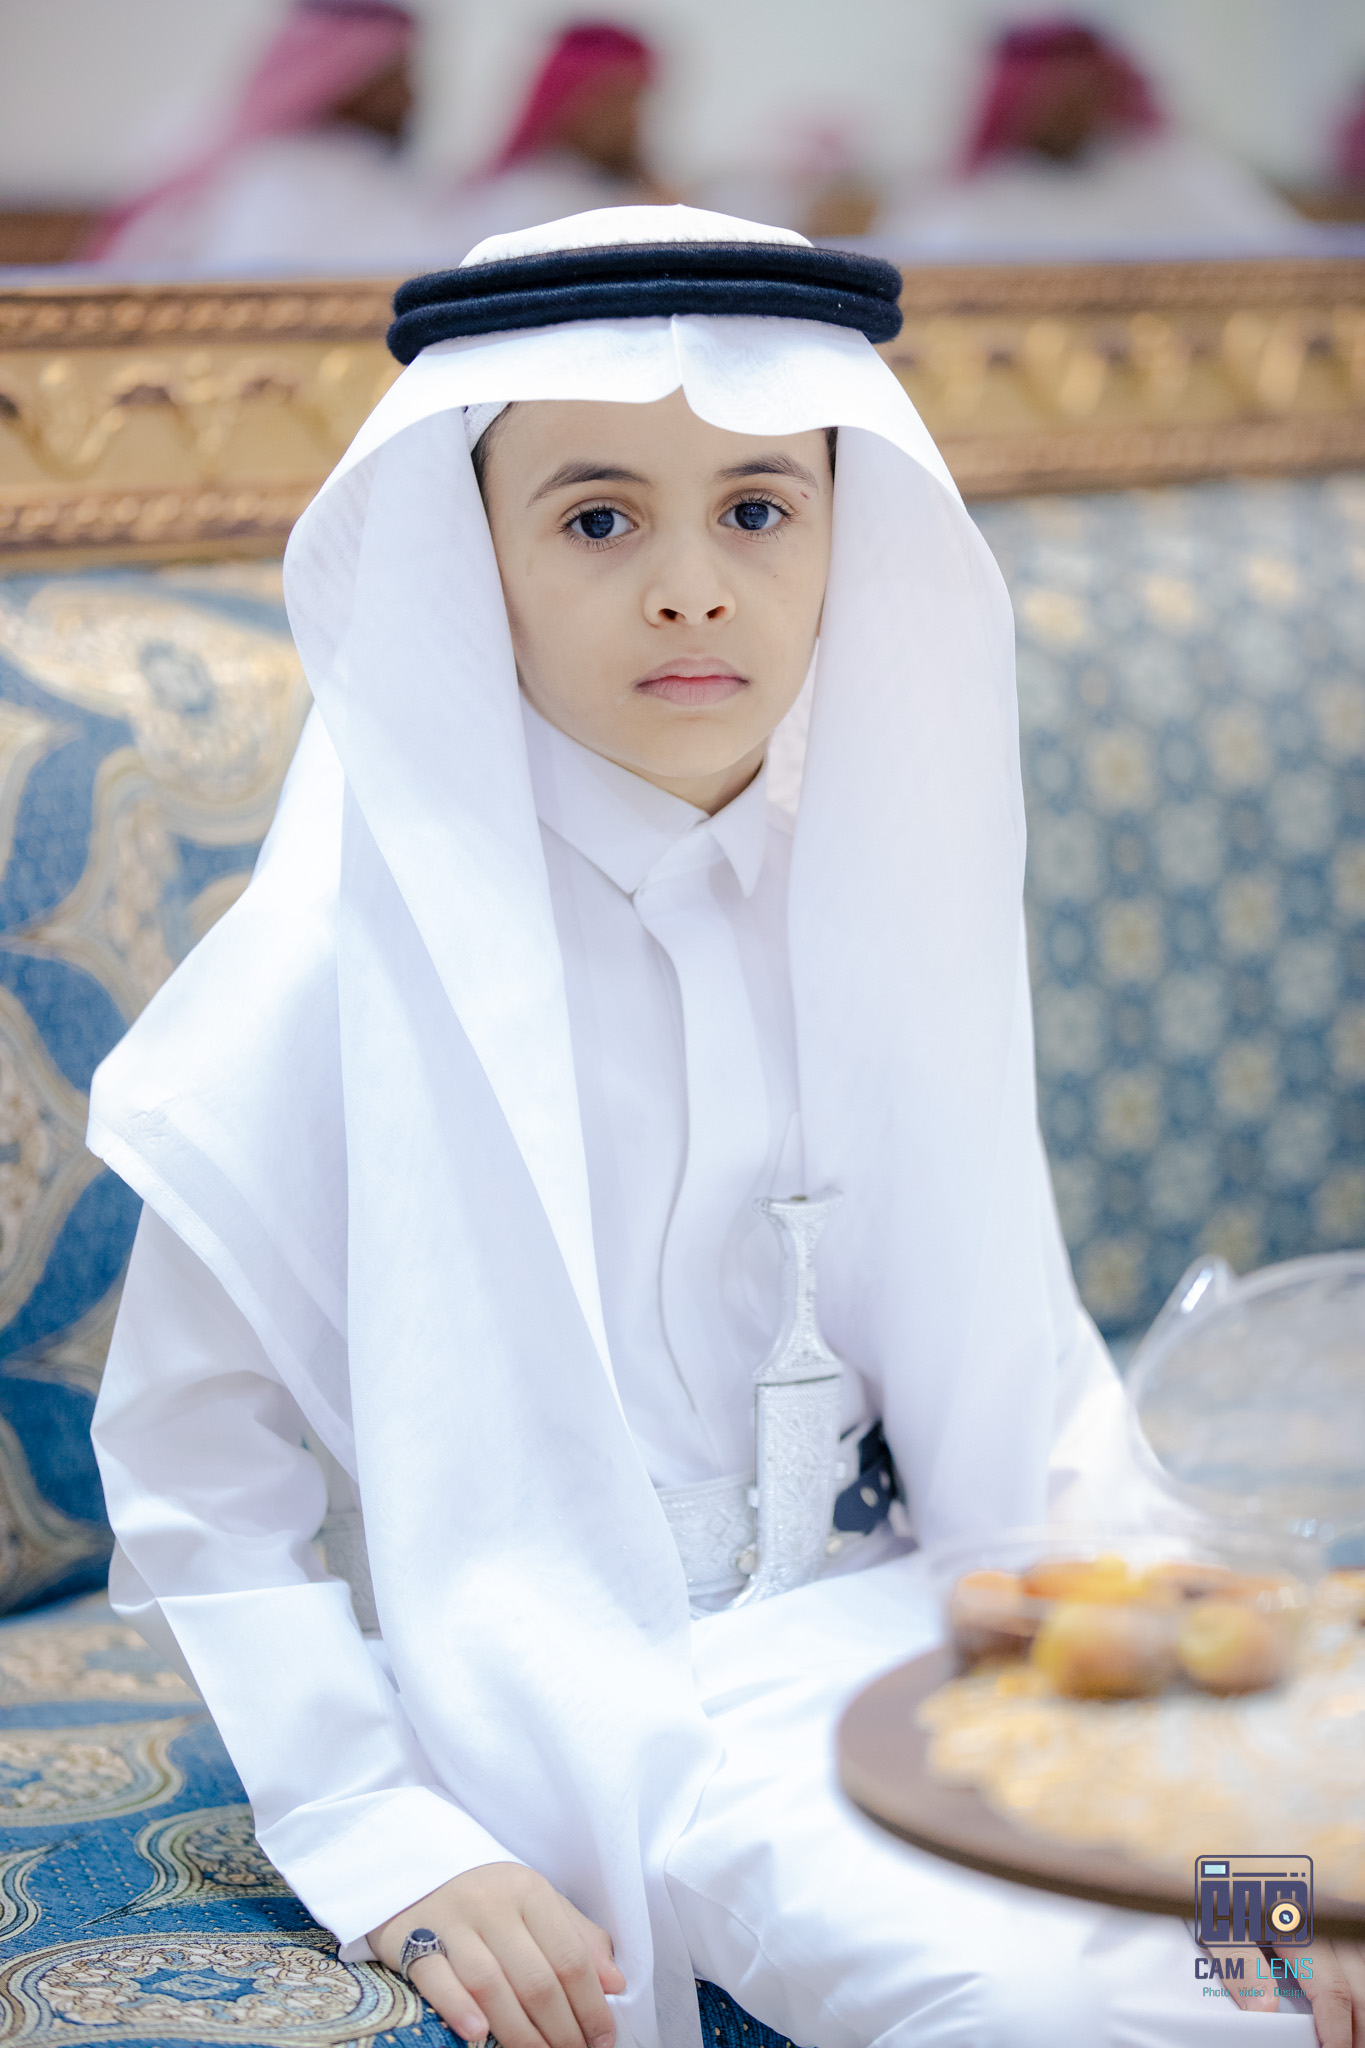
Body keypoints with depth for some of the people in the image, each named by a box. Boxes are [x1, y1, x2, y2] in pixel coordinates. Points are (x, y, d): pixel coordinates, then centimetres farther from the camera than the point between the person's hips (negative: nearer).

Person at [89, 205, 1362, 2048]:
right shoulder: (366, 958, -12)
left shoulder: (886, 901, 3)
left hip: (874, 1626, 6)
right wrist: (393, 1848, -15)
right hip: (568, 1687, -5)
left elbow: (1015, 1363, 10)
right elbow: (192, 1464, -8)